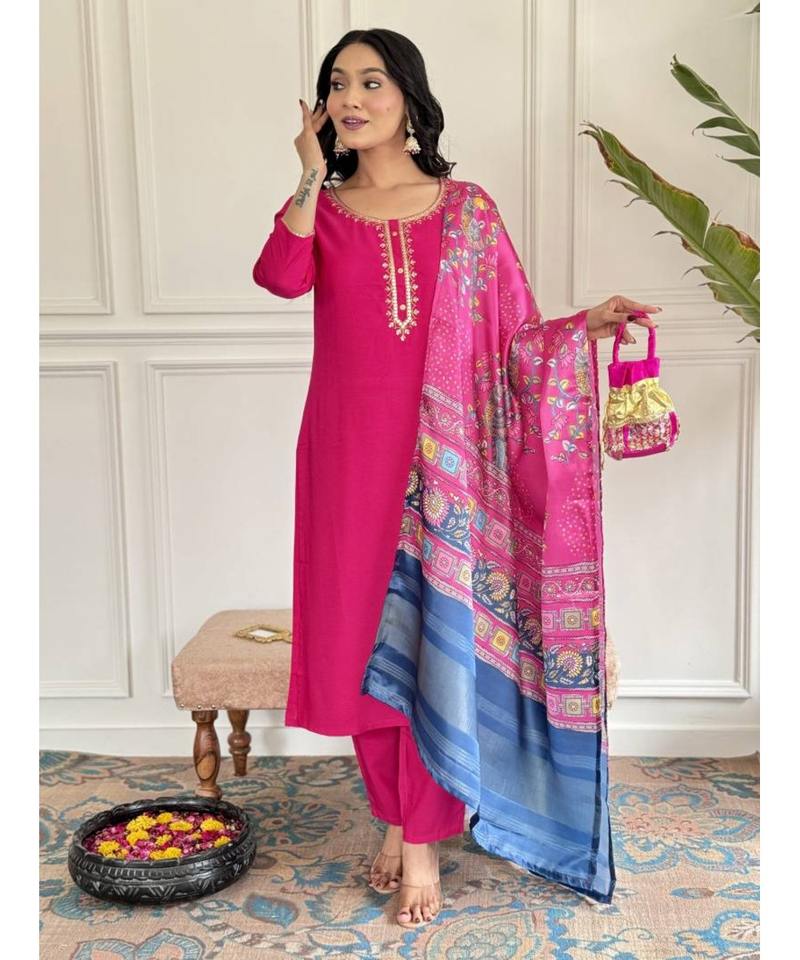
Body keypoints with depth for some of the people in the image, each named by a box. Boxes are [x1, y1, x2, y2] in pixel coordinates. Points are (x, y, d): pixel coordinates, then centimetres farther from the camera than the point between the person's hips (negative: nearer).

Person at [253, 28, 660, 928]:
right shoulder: (320, 208, 7)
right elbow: (280, 279, -16)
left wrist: (589, 320, -10)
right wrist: (313, 176, -11)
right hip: (348, 456, 2)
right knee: (361, 635, 7)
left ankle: (423, 844, 13)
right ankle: (394, 817, 27)